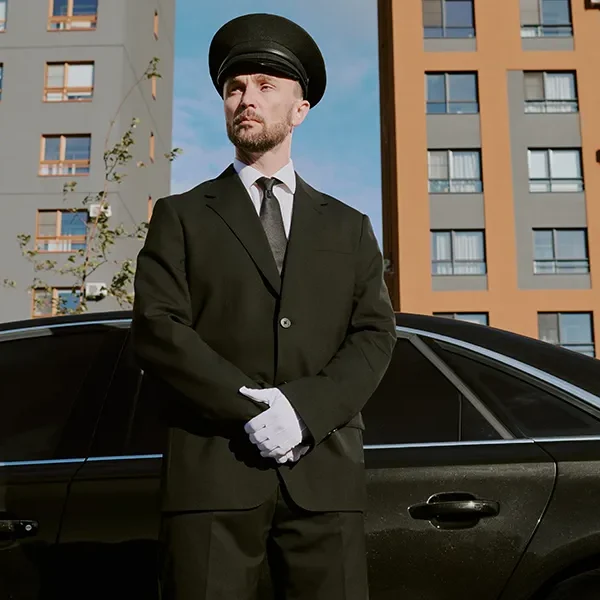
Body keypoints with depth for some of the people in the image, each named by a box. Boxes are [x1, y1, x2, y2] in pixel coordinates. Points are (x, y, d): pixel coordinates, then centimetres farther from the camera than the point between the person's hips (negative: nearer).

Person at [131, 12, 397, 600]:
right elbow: (156, 330, 0)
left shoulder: (349, 227, 18)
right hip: (213, 470, -1)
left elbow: (375, 336, 7)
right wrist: (250, 406, -13)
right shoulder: (180, 217, 13)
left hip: (325, 473, 2)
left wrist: (304, 408, -11)